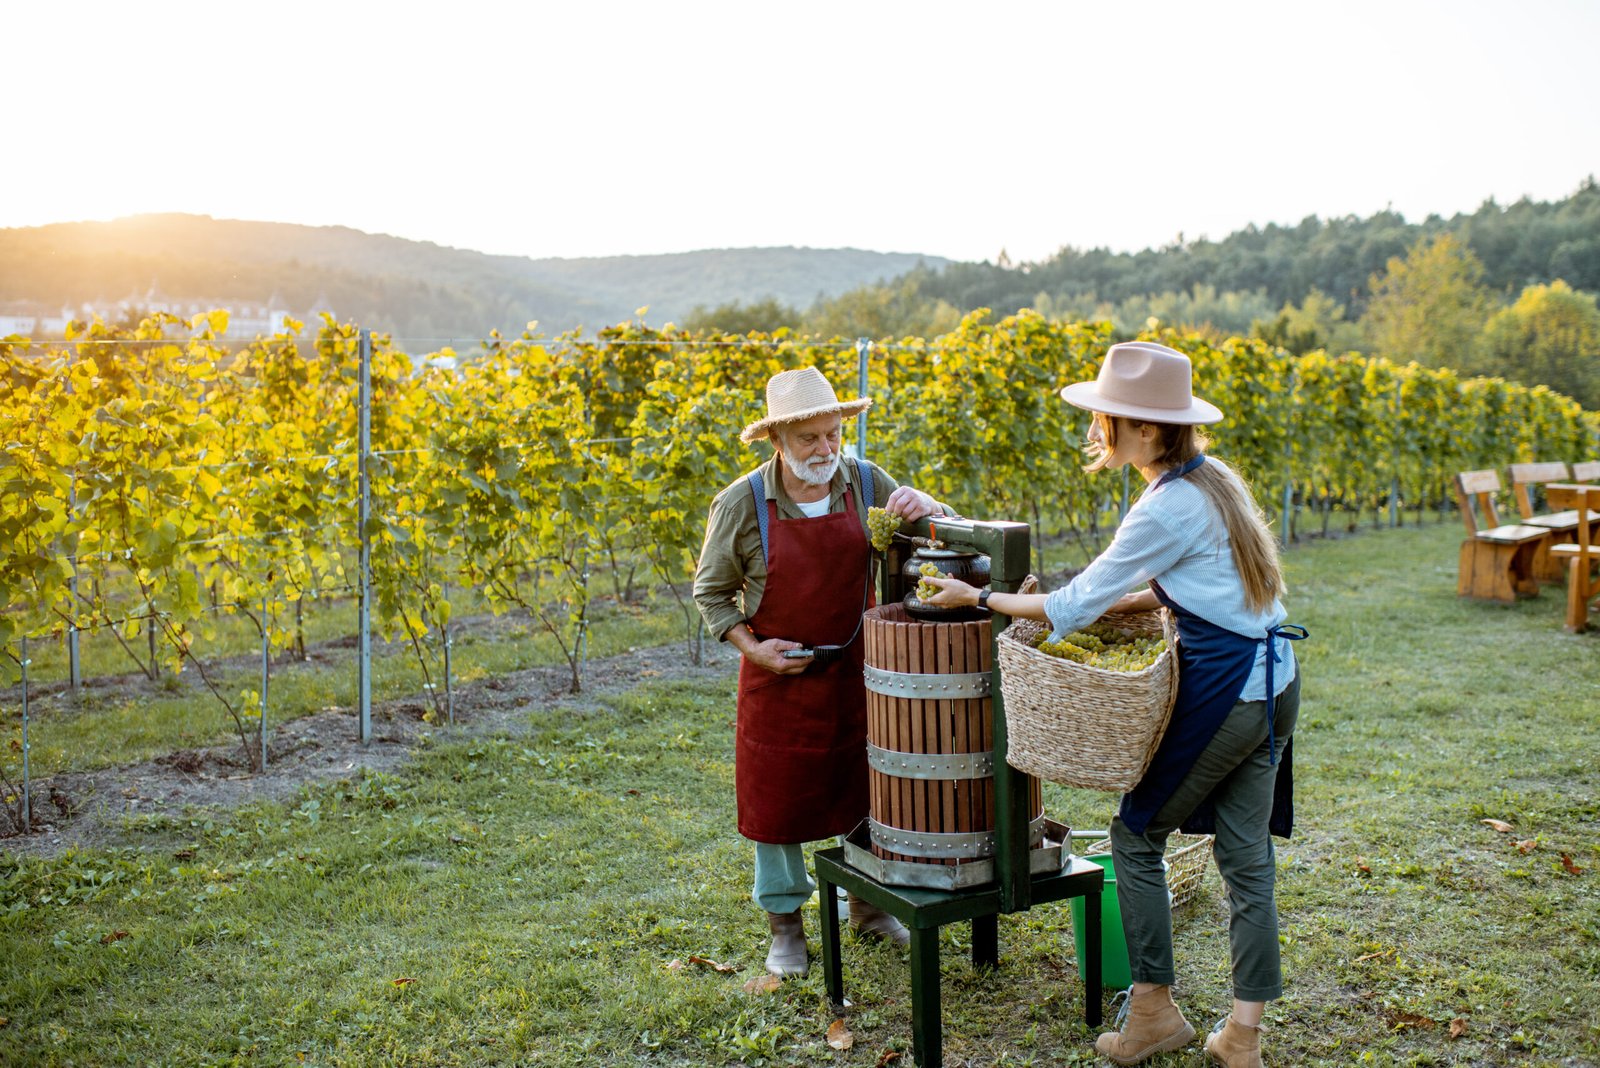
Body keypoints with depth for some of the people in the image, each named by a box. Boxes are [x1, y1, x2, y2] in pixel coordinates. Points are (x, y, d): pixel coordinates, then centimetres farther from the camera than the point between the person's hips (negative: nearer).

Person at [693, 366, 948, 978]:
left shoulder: (865, 483, -5)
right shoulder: (742, 504, -12)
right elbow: (711, 592, -1)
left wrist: (920, 505, -19)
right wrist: (752, 648, -15)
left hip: (854, 672, 3)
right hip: (778, 676, -2)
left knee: (865, 787, 14)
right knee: (778, 796, 7)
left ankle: (867, 905, 37)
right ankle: (784, 926, 27)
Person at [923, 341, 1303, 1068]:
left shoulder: (1167, 509, -20)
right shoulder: (1210, 477, 8)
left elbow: (1071, 608, -17)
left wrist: (979, 598, -6)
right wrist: (1118, 602, 11)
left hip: (1223, 692, -9)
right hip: (1274, 680, 9)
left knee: (1137, 835, 8)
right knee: (1245, 856, 13)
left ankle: (1154, 1009, 20)